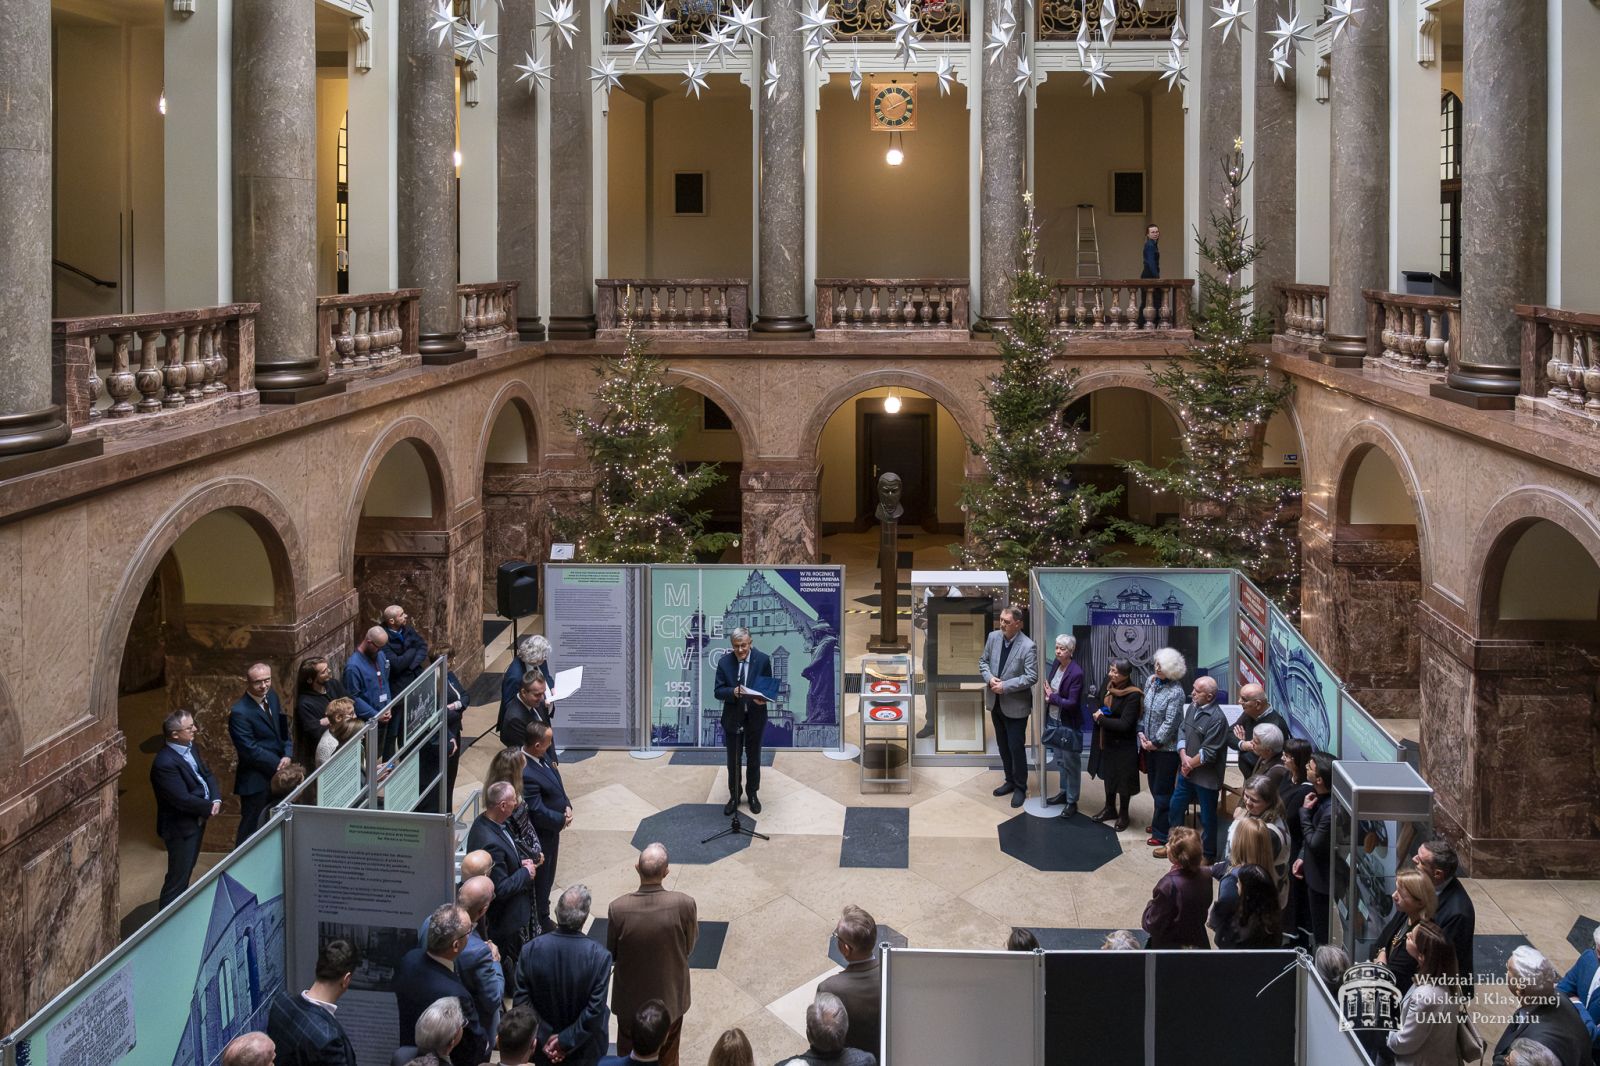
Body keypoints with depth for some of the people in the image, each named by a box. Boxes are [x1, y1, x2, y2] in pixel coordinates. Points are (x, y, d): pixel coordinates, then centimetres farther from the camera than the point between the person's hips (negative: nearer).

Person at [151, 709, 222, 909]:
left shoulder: (189, 747, 1)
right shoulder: (165, 763, -28)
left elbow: (207, 774, 9)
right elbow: (182, 799, -28)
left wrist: (216, 799, -9)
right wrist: (209, 808, -15)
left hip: (197, 821, 9)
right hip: (180, 827, -9)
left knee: (187, 870, 23)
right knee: (178, 877, 1)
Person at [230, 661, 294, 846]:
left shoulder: (272, 697, 5)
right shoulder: (239, 713, -19)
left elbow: (283, 729, 12)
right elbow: (250, 751, -19)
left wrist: (288, 755, -5)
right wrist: (278, 764, -16)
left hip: (276, 775, 7)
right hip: (256, 781, -7)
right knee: (251, 830, 2)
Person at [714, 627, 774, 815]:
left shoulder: (763, 660, -9)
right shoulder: (724, 662, -8)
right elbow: (718, 691, -8)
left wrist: (763, 698, -25)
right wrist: (733, 692, -28)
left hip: (755, 717, 0)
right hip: (733, 718, 0)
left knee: (753, 759, 14)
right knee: (733, 761, 10)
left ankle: (752, 795, 30)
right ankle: (734, 797, 24)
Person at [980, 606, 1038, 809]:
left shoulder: (1028, 647, -20)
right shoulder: (993, 637, -2)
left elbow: (1032, 677, -21)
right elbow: (983, 661, 9)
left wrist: (1005, 686, -24)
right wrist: (989, 678, -11)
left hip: (1016, 705, -6)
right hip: (995, 702, 6)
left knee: (1016, 747, 1)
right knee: (1002, 745, 18)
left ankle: (1020, 787, 16)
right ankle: (1010, 780, 34)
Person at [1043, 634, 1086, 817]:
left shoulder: (1076, 673, -24)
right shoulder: (1056, 664, -1)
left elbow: (1072, 703, -23)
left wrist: (1052, 698, -16)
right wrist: (1048, 694, -7)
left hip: (1069, 725, -7)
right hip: (1056, 720, 7)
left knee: (1071, 763, 5)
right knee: (1061, 759, 21)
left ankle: (1072, 802, 15)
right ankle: (1064, 792, 36)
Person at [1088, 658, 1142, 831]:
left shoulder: (1133, 696, -25)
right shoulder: (1109, 685, -4)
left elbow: (1124, 724, -27)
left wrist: (1101, 719, -19)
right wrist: (1099, 713, -8)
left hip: (1123, 745, -7)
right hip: (1106, 741, 7)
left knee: (1122, 779, 9)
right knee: (1108, 774, 21)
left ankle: (1123, 814, 27)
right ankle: (1110, 808, 40)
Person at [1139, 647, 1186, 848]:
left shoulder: (1175, 692, -21)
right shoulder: (1151, 681, 2)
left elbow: (1170, 722, -20)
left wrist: (1155, 742, -15)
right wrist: (1142, 732, -2)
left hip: (1167, 747, -7)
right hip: (1150, 745, 7)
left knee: (1163, 790, 1)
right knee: (1154, 786, 19)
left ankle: (1162, 833, 9)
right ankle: (1159, 822, 36)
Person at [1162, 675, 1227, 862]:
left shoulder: (1217, 719, -23)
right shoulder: (1192, 707, 1)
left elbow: (1208, 753, -22)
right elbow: (1182, 732, 5)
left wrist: (1191, 764, -11)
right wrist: (1184, 757, -10)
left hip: (1206, 776, -8)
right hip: (1187, 771, 8)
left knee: (1207, 817, 8)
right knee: (1175, 807, 19)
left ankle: (1208, 855, 25)